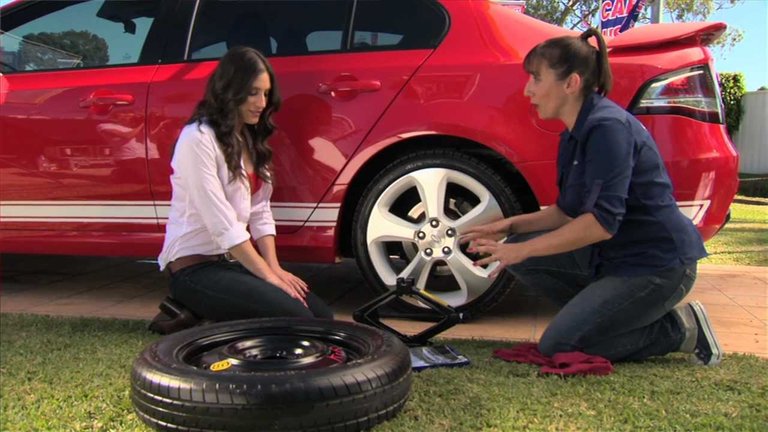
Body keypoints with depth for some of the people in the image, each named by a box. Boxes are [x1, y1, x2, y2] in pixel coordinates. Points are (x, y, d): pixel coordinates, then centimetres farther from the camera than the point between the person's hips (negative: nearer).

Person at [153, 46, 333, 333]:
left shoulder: (249, 138, 11)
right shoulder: (198, 139, -16)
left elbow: (260, 213, 7)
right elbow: (222, 224, -20)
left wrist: (275, 267, -6)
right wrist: (269, 276, -17)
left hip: (235, 260, 9)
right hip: (195, 268, -8)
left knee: (322, 315, -5)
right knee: (295, 318, -23)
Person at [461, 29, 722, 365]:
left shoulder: (607, 127, -21)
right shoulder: (575, 134, 8)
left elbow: (602, 222, -28)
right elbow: (568, 211, 14)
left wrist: (522, 249, -23)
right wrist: (510, 226, 2)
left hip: (657, 264, -9)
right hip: (613, 256, 9)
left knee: (558, 348, -10)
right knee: (516, 254, 0)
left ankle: (678, 329, 2)